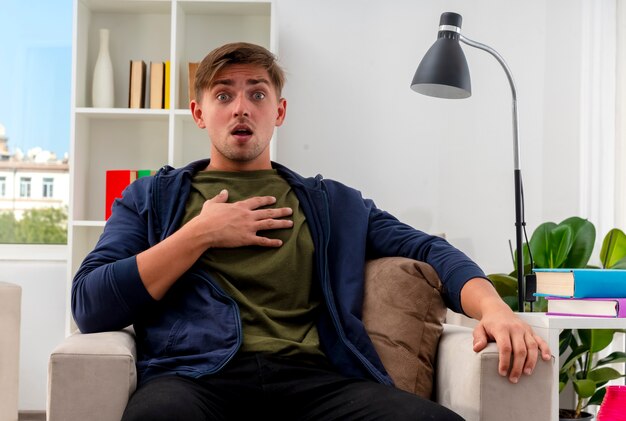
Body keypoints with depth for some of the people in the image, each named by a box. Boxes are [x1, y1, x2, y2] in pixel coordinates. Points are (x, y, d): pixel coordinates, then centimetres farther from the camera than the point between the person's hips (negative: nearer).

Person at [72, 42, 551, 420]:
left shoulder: (333, 203, 26)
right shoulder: (152, 197, 21)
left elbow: (430, 250, 16)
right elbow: (89, 305, 8)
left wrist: (494, 307, -5)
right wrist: (201, 234, 5)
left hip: (313, 377, 2)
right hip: (196, 375, -2)